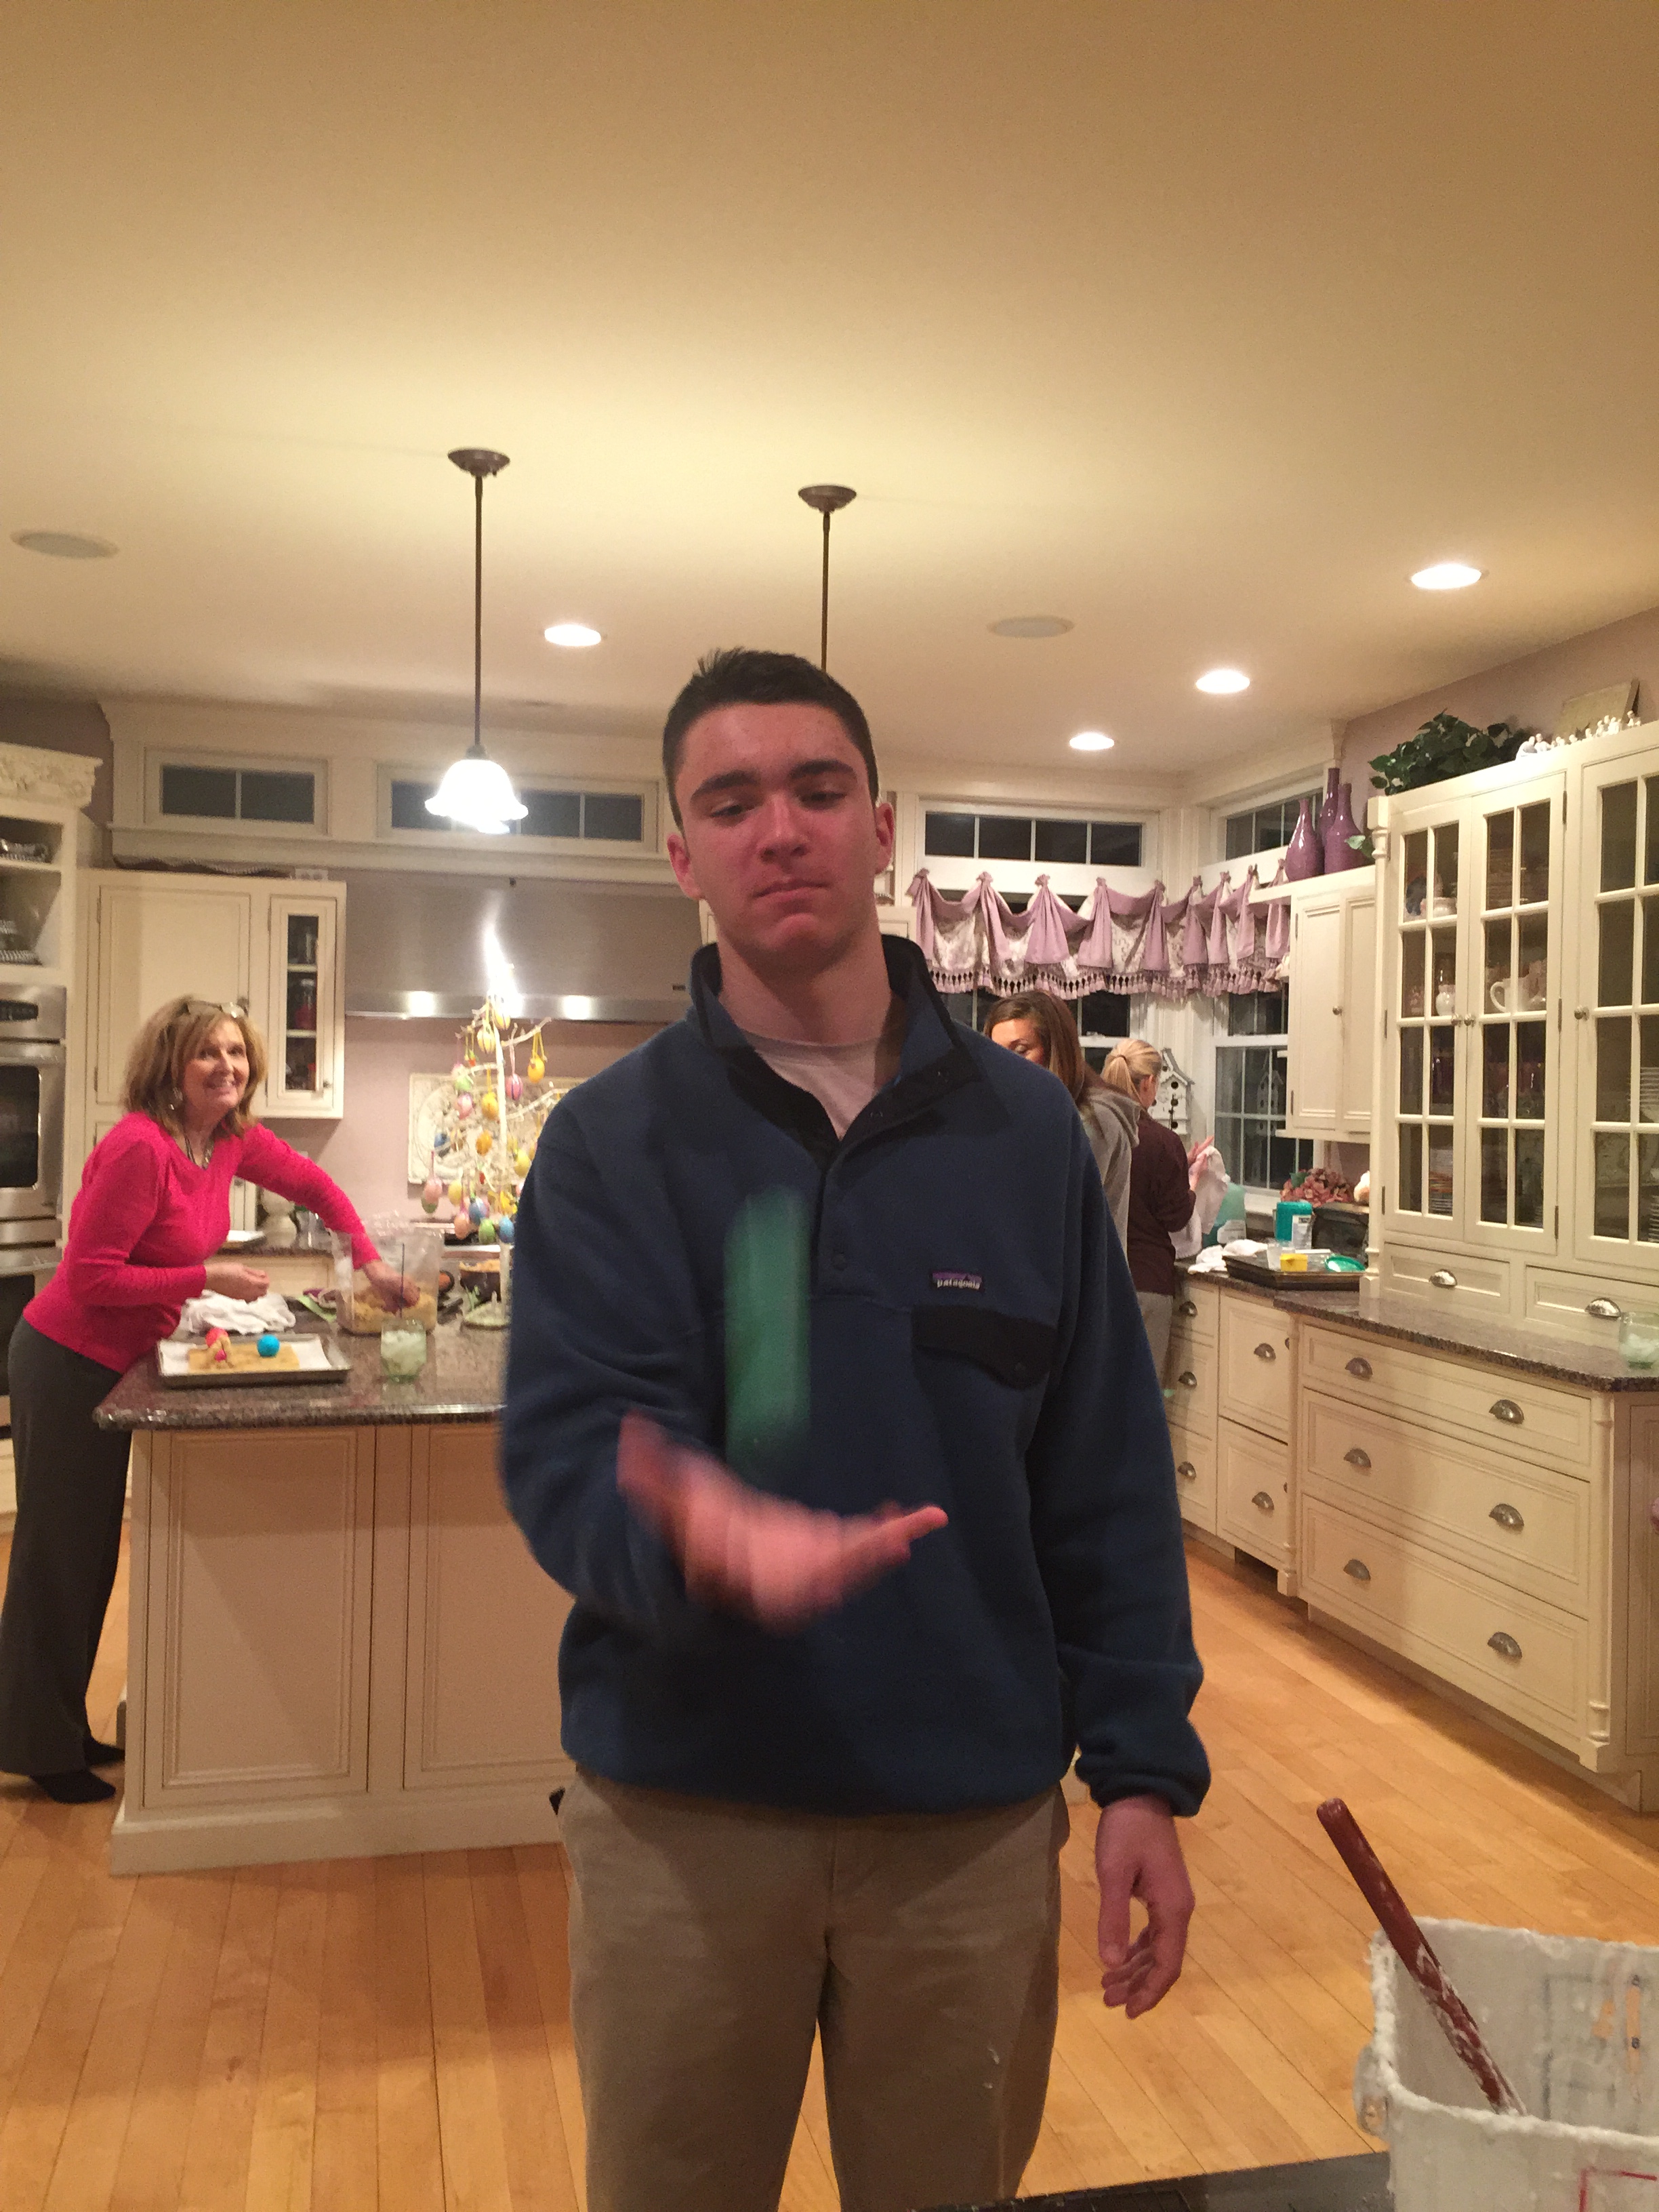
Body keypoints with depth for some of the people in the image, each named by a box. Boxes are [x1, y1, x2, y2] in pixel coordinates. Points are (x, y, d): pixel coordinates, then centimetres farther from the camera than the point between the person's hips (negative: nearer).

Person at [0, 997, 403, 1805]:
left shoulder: (232, 1139, -1)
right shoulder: (140, 1148, -26)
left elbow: (312, 1184, 12)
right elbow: (91, 1278, -25)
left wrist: (370, 1260, 3)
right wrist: (208, 1278, -23)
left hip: (116, 1364, 9)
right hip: (68, 1365, -9)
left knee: (93, 1550, 18)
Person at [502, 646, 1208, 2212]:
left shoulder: (1024, 1127, -1)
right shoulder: (611, 1138, -6)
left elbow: (1107, 1483, 1)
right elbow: (565, 1454, -15)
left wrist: (1143, 1771, -2)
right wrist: (692, 1533, -36)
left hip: (977, 1815, 2)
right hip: (682, 1807, -1)